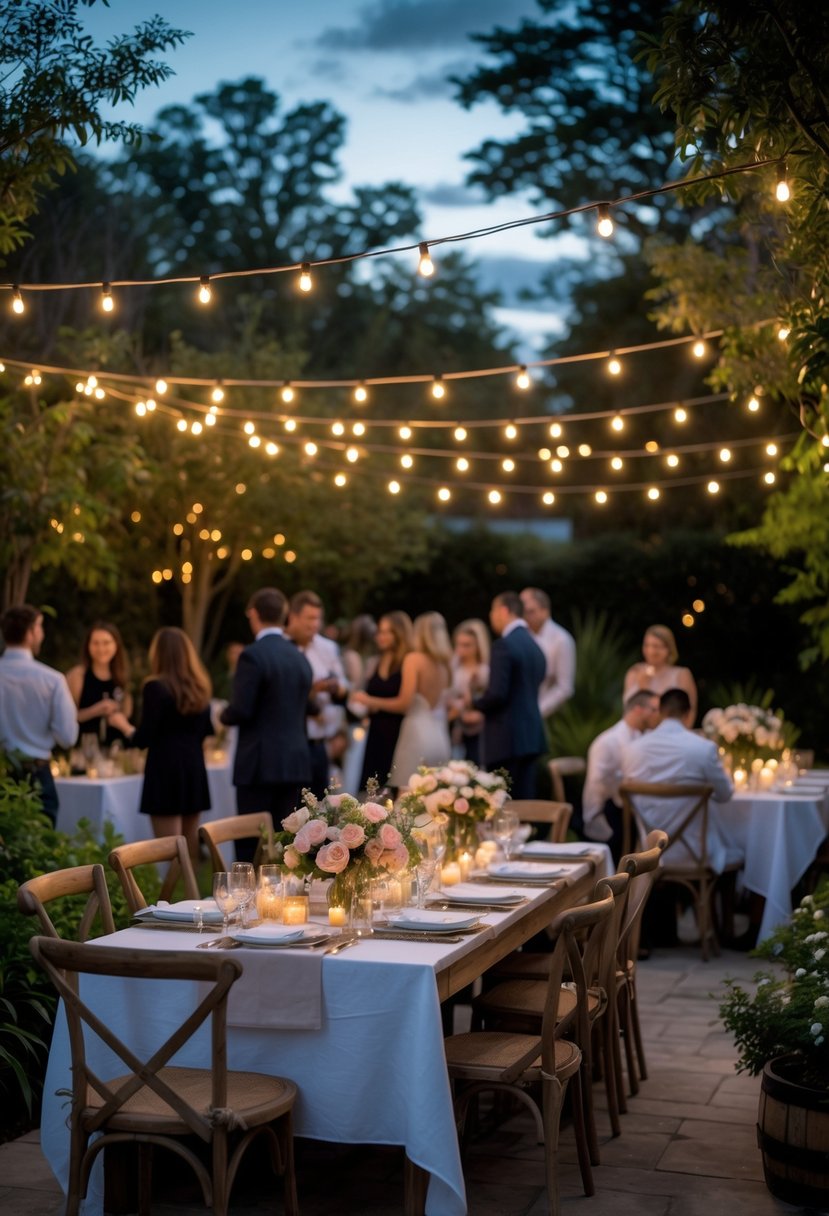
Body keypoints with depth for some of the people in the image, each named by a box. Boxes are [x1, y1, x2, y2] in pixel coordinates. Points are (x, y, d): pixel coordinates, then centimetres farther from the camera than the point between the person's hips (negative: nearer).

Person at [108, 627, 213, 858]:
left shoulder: (156, 687, -11)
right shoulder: (200, 686, 7)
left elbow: (144, 738, -11)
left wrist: (123, 725, 7)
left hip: (165, 770, -6)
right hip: (194, 769, 6)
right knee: (191, 846, 13)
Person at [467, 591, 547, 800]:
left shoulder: (504, 645, -12)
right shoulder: (534, 646, 13)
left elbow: (497, 694, -20)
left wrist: (473, 704, 1)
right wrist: (483, 712, 23)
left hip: (506, 738, -8)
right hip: (531, 734, 8)